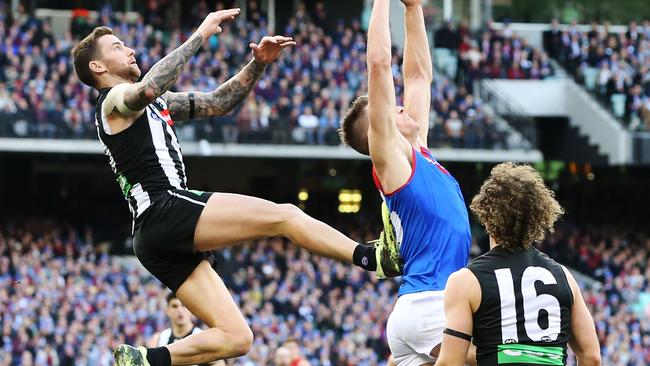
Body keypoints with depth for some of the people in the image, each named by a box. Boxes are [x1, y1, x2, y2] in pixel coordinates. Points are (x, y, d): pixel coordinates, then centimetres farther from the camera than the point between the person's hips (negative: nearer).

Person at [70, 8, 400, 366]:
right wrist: (199, 35, -20)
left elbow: (218, 103, 30)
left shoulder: (154, 104, 30)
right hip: (167, 209, -9)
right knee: (284, 215, -14)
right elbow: (148, 88, -24)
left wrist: (257, 64, 14)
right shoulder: (116, 100, 2)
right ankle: (376, 257, -23)